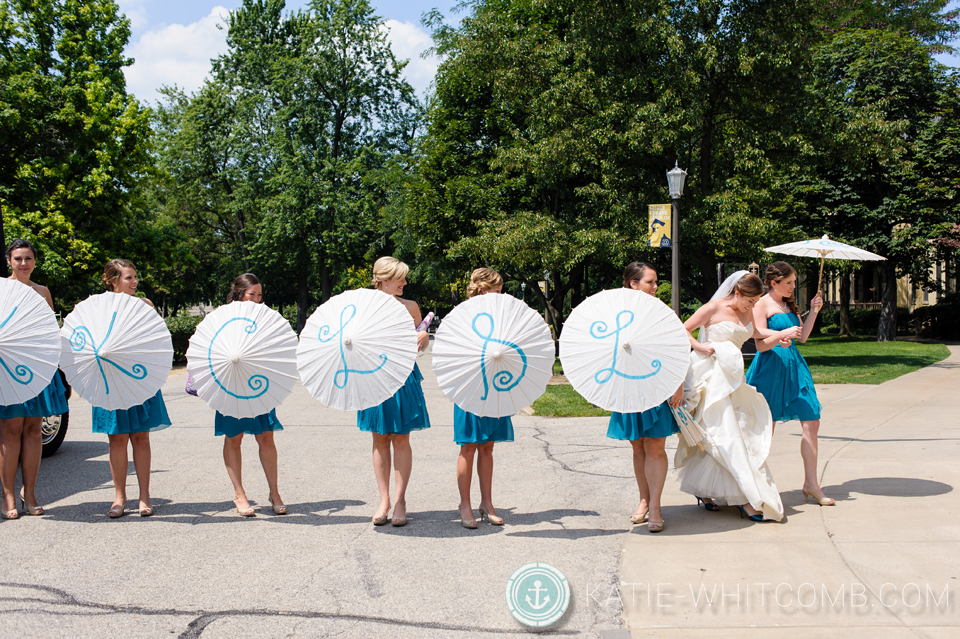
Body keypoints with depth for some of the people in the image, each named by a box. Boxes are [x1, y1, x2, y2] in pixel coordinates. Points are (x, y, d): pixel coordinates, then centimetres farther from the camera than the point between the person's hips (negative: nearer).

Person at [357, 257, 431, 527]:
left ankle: (399, 499, 11)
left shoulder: (410, 307, 4)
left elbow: (421, 342, 12)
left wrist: (423, 338, -10)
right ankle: (384, 499, 16)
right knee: (380, 439, 6)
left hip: (403, 376, 0)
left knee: (401, 439, 1)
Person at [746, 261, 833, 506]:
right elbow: (761, 345, -12)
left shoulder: (789, 305, 16)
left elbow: (802, 337, 16)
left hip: (794, 366, 7)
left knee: (812, 422, 0)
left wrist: (813, 312, 7)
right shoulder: (762, 305, -7)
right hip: (771, 366, -7)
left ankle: (811, 483, 9)